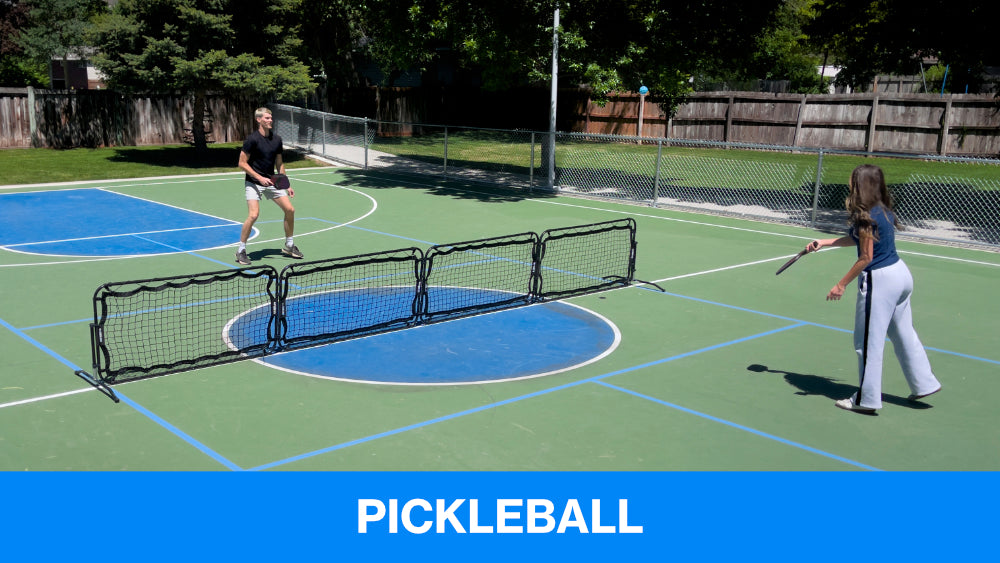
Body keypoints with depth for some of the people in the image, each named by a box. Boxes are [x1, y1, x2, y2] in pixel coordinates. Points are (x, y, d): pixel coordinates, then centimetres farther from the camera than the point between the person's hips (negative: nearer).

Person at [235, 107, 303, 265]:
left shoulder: (277, 139, 5)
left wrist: (287, 185, 11)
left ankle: (288, 246, 20)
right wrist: (260, 178, -20)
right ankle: (241, 250, -4)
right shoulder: (252, 139, -14)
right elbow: (242, 163, -12)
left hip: (271, 181, 6)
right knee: (254, 215, -20)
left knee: (290, 210, 2)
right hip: (253, 182, -6)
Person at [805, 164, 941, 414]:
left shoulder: (866, 217, -18)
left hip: (879, 280, -9)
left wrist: (841, 285, -13)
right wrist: (825, 242, 20)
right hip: (900, 273, 9)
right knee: (904, 334, 20)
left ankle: (867, 399, 8)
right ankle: (923, 384, 30)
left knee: (869, 341, 1)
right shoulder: (884, 210, 9)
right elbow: (859, 239, 20)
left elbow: (866, 257, -17)